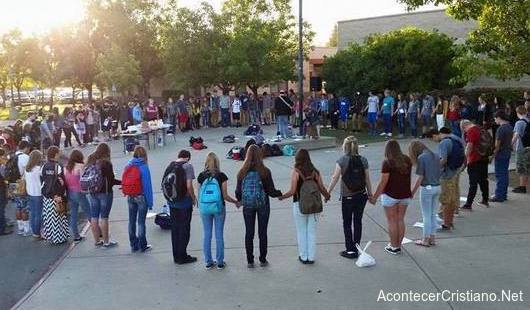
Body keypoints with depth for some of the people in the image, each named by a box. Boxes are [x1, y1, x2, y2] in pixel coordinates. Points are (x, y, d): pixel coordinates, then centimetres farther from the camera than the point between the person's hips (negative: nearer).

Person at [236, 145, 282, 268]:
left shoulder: (242, 172, -7)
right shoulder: (265, 172, -13)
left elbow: (238, 192, -2)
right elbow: (271, 191, -9)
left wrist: (240, 200, 19)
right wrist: (280, 194, 11)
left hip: (247, 206, 2)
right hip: (263, 205, -1)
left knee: (249, 233, 11)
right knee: (262, 232, 10)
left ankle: (250, 261, 16)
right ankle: (262, 260, 17)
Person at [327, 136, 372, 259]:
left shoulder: (342, 160, -12)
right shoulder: (363, 160, -1)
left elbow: (335, 178, -11)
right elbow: (367, 179, 3)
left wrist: (327, 192, -2)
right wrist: (370, 194, 14)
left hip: (347, 197, -3)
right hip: (361, 195, 4)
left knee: (347, 223, 9)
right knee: (358, 221, 13)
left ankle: (350, 250, 9)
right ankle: (356, 248, 19)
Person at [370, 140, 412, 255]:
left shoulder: (387, 162, -15)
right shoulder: (407, 160, 2)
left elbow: (383, 182, -16)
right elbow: (407, 176, 10)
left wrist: (375, 197, -9)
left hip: (390, 195, -5)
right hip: (405, 195, 5)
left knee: (392, 221, 5)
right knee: (401, 220, 13)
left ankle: (394, 247, 12)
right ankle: (398, 245, 21)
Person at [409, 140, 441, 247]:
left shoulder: (421, 158, -14)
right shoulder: (436, 155, 7)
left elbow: (420, 177, -15)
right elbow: (440, 172, 10)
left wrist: (412, 192, -8)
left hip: (427, 188, -7)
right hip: (437, 187, 7)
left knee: (426, 215, 4)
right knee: (433, 214, 15)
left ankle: (426, 240, 12)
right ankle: (432, 238, 22)